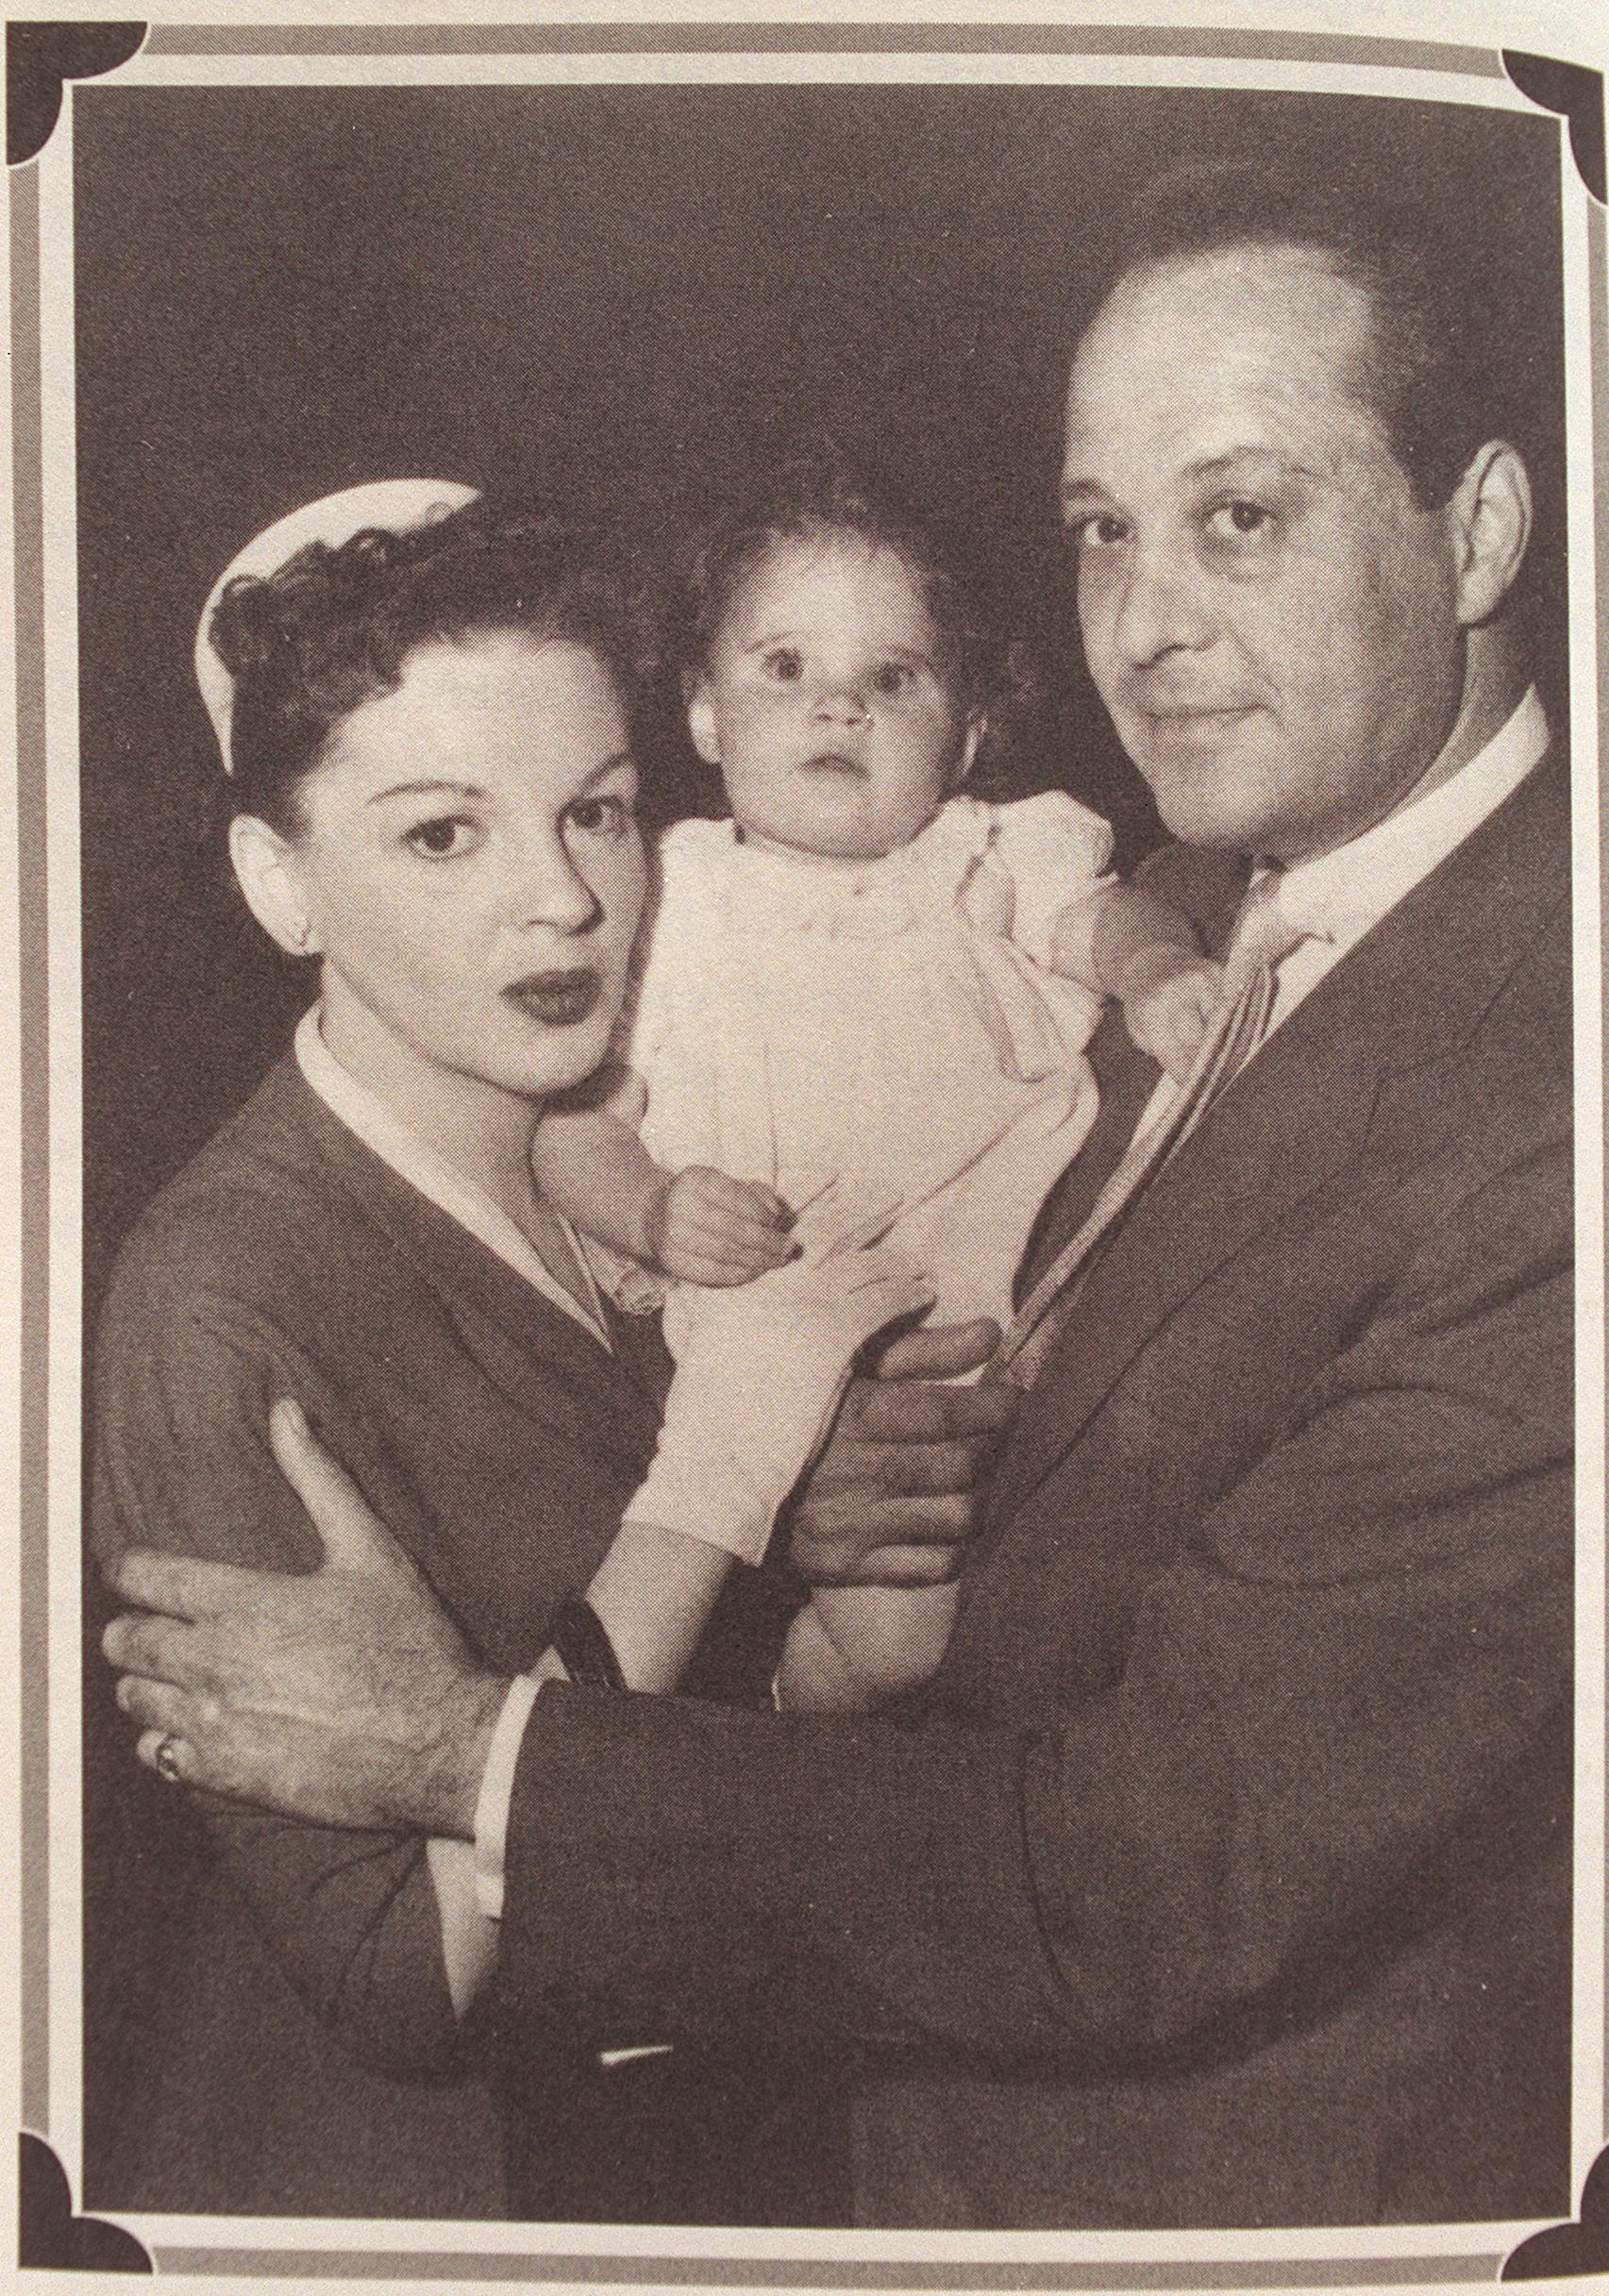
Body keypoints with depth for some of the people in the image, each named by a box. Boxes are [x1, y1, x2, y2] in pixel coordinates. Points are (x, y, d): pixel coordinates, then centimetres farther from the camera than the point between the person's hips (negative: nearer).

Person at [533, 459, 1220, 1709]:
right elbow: (574, 1122, 6)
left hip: (974, 1331, 2)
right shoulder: (664, 900, 7)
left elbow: (1102, 913, -6)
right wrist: (653, 1211, -14)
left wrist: (1163, 970, -30)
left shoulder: (988, 862, 10)